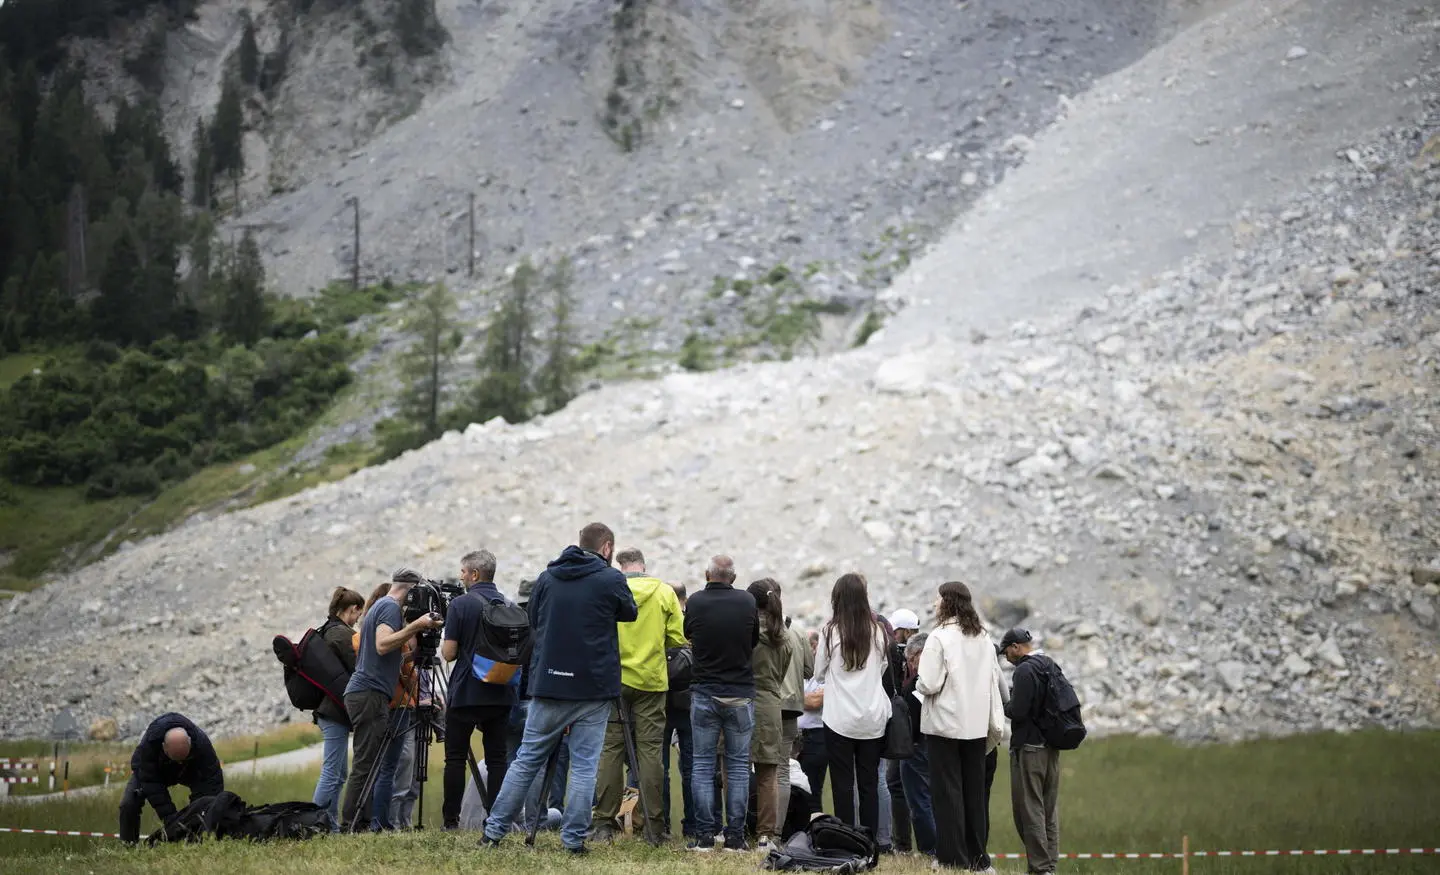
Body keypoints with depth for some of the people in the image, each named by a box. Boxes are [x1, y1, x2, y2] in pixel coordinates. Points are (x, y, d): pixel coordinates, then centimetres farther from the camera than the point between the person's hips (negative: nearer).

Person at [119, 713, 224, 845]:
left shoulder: (201, 741, -38)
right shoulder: (149, 744, -43)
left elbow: (212, 780, -34)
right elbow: (151, 783, -37)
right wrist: (169, 817, -42)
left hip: (189, 770, 1)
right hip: (148, 771, -1)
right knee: (129, 804, -24)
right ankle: (128, 844, -6)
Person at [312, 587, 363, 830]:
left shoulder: (324, 631, 15)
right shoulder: (343, 634, -14)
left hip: (325, 708, 10)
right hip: (337, 711, -10)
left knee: (338, 773, 14)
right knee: (332, 772, -9)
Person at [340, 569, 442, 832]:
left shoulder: (379, 605, 23)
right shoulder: (391, 607, -7)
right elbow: (383, 644, -23)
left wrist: (417, 630, 16)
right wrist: (415, 626, -24)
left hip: (362, 693, 10)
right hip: (370, 695, -10)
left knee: (369, 766, 8)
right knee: (366, 766, -11)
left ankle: (352, 826, 7)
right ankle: (350, 826, -13)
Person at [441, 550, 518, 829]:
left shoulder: (461, 604, -9)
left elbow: (449, 653, -10)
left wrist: (443, 646, 11)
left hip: (465, 693, -4)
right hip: (500, 694, 4)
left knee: (456, 758, 3)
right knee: (497, 758, 5)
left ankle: (451, 820, 2)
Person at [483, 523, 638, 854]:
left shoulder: (546, 578, 6)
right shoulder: (611, 580, -7)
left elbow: (532, 624, 15)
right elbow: (630, 613, 12)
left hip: (548, 686, 3)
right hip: (594, 689, -3)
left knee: (527, 761, 10)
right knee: (584, 766, 3)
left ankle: (494, 831, 11)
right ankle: (574, 839, 1)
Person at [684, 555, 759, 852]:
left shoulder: (695, 602, -6)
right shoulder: (748, 602, -4)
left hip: (705, 692, -1)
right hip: (741, 693, 1)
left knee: (702, 764, 5)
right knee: (738, 765, 6)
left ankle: (704, 835, 1)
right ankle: (735, 836, 4)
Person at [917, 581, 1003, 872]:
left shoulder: (940, 638, -14)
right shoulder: (983, 639, 6)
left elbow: (929, 684, -18)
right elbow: (993, 681, 9)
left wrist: (919, 683, 5)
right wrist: (996, 723, 14)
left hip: (945, 725, -6)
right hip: (977, 725, 6)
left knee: (947, 792, 1)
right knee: (975, 791, 12)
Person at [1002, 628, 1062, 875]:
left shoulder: (1025, 670, -15)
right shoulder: (1051, 666, 11)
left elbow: (1018, 711, -22)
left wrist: (1004, 705, 0)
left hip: (1029, 747, -9)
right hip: (1051, 745, 9)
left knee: (1029, 809, -3)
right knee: (1050, 808, 13)